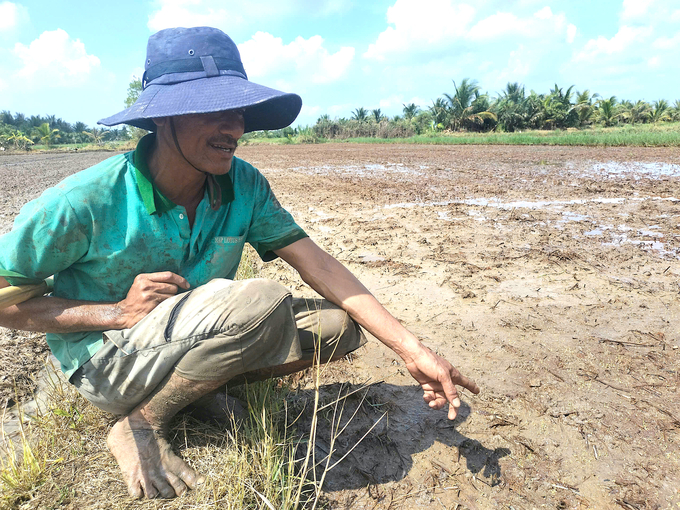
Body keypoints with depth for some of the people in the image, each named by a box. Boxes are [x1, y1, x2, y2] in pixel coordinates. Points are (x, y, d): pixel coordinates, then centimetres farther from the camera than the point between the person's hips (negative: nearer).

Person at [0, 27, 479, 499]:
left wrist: (413, 349, -20)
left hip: (191, 335, 5)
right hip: (108, 357, -5)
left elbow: (319, 264, -15)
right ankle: (138, 426, -11)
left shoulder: (244, 187, -11)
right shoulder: (87, 201, -22)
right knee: (262, 301, -32)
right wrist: (117, 313, -22)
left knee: (339, 324, -9)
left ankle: (201, 386, 0)